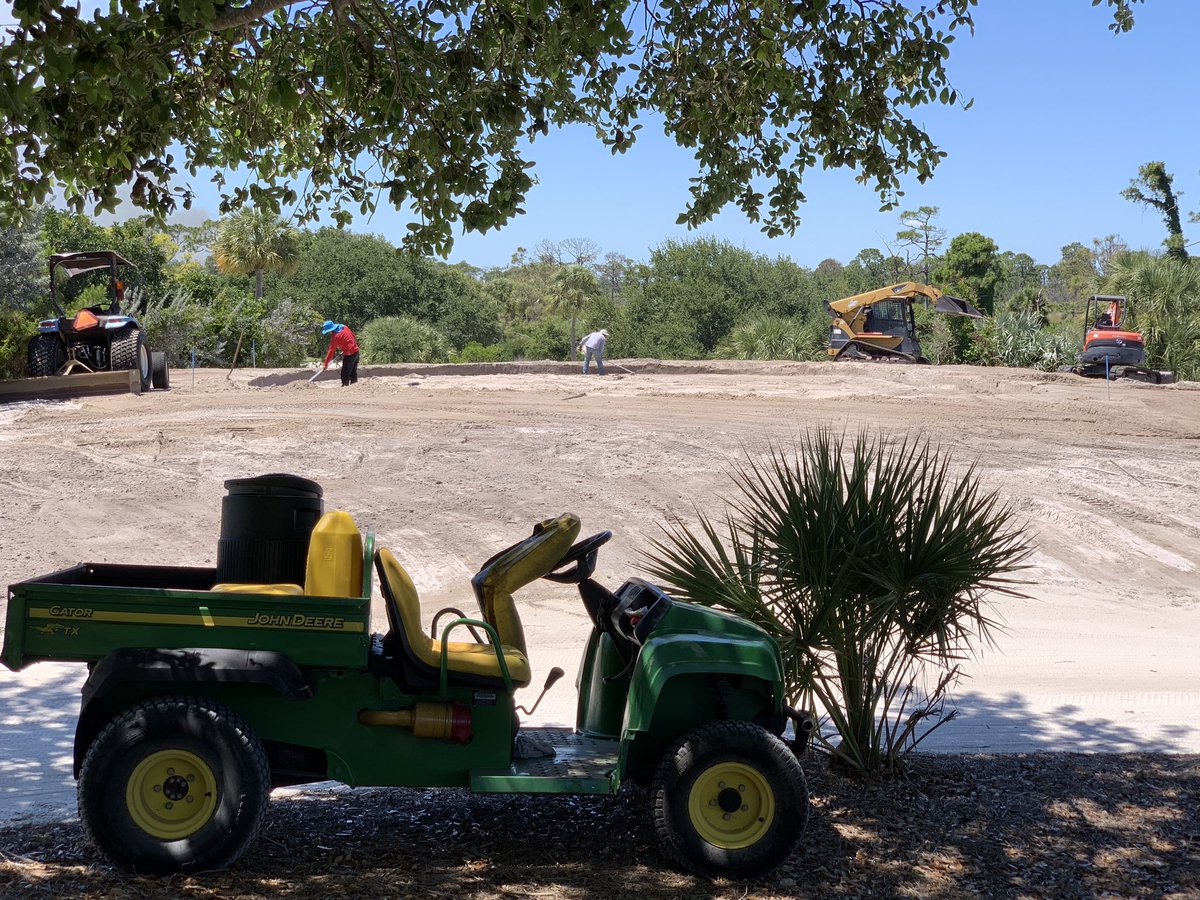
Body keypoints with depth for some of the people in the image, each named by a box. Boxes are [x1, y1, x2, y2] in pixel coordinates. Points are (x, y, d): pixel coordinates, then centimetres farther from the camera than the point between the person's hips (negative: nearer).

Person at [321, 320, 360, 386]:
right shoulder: (344, 327, 4)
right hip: (356, 351, 8)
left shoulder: (335, 337, -15)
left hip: (349, 355, -8)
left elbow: (331, 351, -13)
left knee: (345, 374, 0)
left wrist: (326, 364, -7)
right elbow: (353, 335, 17)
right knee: (353, 372, 15)